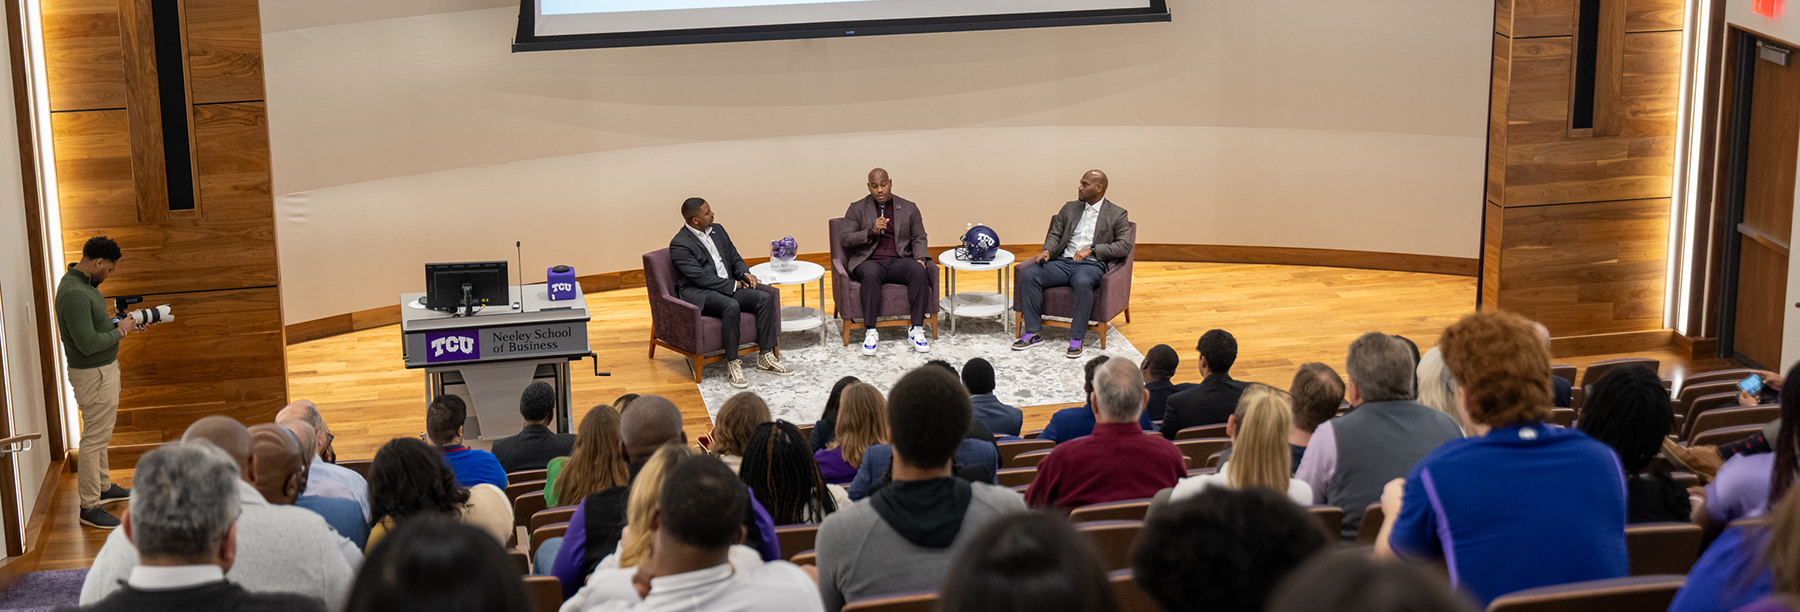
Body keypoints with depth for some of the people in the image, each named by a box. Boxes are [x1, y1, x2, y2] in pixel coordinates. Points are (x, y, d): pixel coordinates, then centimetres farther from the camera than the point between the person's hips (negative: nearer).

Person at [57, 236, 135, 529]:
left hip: (104, 369, 11)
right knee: (94, 439, -4)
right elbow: (88, 343, -29)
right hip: (94, 375, -11)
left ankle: (103, 487, 37)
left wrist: (115, 322, 6)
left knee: (100, 433, 23)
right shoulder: (74, 294, -27)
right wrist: (120, 331, -17)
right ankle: (89, 507, 3)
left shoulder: (81, 282, 6)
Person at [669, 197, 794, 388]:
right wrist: (733, 285, -16)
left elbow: (735, 258, 20)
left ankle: (765, 358, -12)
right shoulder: (679, 245, -12)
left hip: (729, 286, 8)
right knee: (731, 306, -37)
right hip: (698, 293, -8)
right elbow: (700, 277, -18)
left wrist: (745, 274, -2)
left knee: (765, 298, -15)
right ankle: (732, 364, -27)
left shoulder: (717, 230, 14)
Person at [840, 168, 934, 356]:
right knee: (870, 274, -39)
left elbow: (919, 238, 14)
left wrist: (920, 258, -7)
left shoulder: (909, 208, 14)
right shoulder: (857, 209, 9)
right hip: (869, 261, -2)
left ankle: (916, 330, -29)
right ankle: (870, 332, -34)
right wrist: (872, 232, -14)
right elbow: (844, 239, 1)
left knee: (920, 271, -32)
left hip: (899, 261, 2)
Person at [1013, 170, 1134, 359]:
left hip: (1092, 265, -5)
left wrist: (1091, 249, -12)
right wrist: (1047, 250, -6)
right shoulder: (1069, 208, 22)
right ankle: (1032, 333, -18)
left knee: (1082, 282, -41)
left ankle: (1076, 339, -32)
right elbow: (1055, 234, 18)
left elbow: (1124, 246, -3)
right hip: (1064, 262, 5)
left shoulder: (1117, 215, 8)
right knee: (1028, 274, -22)